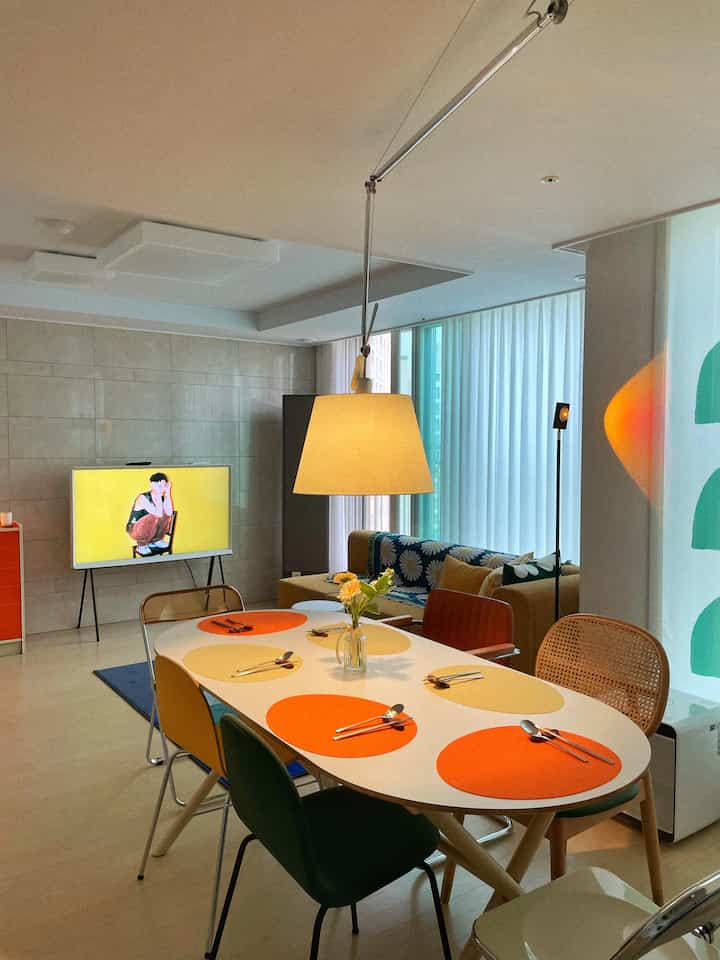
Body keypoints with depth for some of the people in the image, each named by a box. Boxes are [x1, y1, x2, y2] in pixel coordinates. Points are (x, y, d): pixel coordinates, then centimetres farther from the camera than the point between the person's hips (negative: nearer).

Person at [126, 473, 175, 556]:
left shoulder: (162, 498, -8)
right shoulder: (143, 498, -26)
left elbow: (169, 513, -27)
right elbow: (158, 514, -37)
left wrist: (168, 493, -25)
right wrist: (158, 494, -37)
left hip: (150, 527, 6)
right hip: (135, 529, -6)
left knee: (167, 513, -12)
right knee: (154, 517, -32)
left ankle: (155, 540, 6)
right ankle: (141, 545, -9)